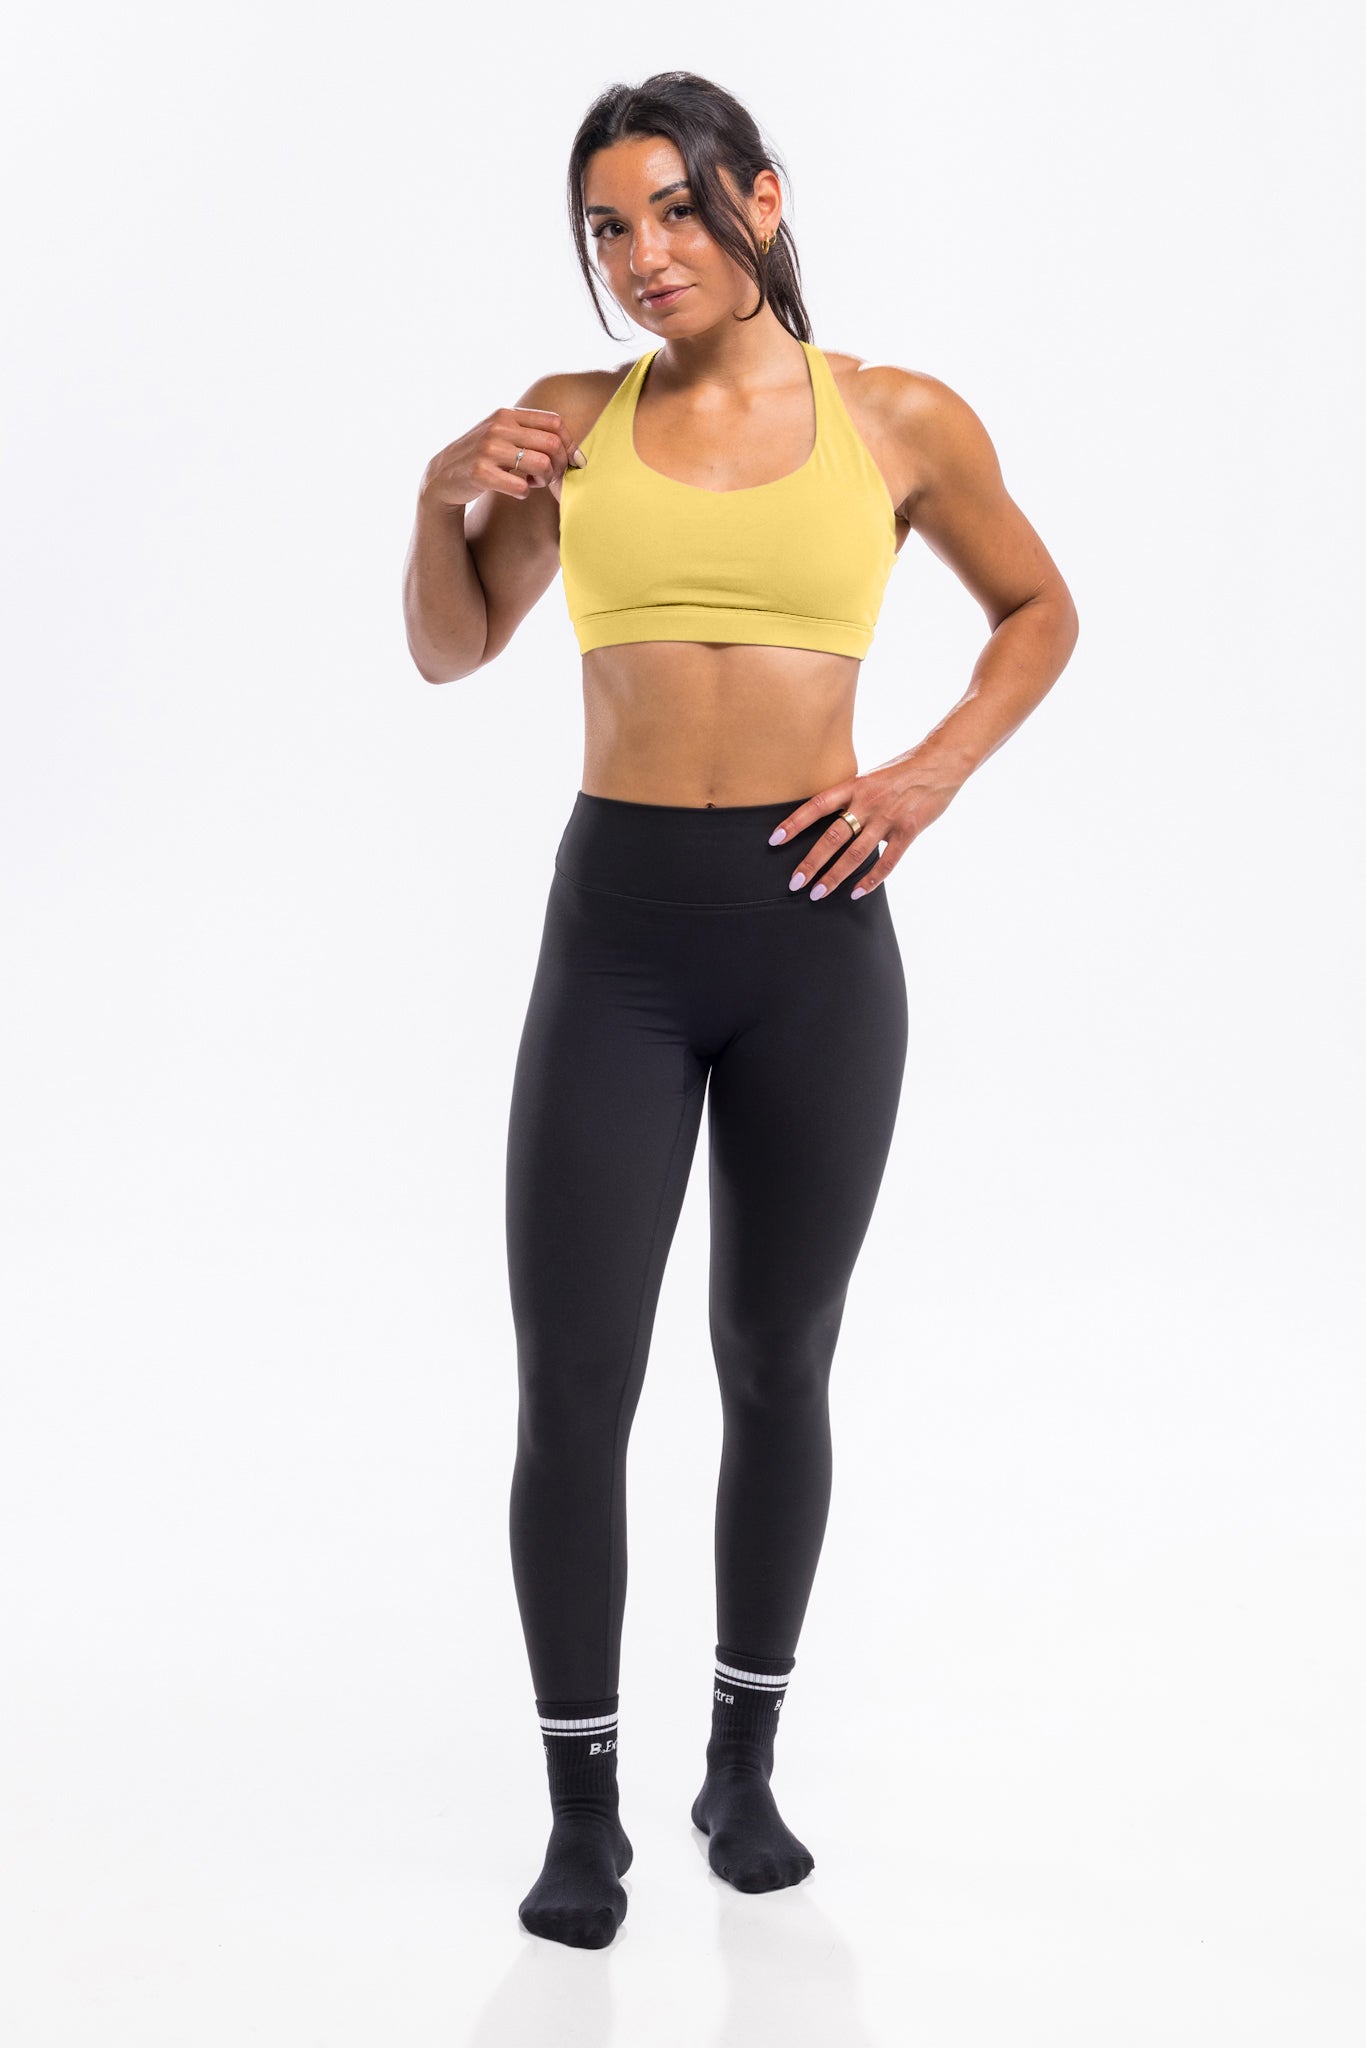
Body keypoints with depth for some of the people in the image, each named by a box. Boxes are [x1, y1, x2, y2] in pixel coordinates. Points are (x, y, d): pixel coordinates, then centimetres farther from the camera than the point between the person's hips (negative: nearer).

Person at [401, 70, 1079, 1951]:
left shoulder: (901, 423, 3)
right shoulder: (575, 423, 6)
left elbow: (1041, 613, 15)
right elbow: (450, 651, 14)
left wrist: (935, 772, -1)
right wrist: (446, 497, -5)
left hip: (814, 928, 0)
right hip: (616, 926, 1)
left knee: (778, 1369, 11)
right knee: (572, 1388, -2)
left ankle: (747, 1768, 30)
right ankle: (582, 1809, 15)